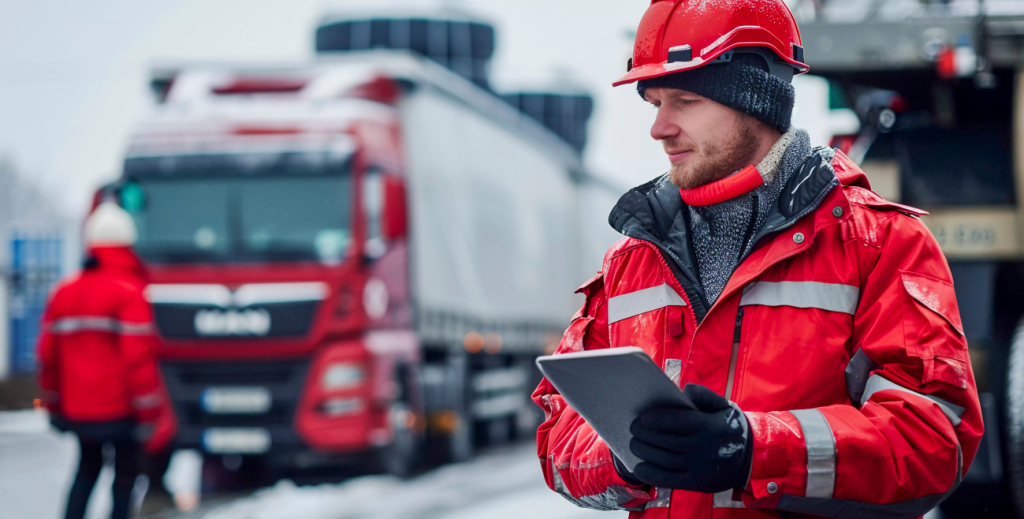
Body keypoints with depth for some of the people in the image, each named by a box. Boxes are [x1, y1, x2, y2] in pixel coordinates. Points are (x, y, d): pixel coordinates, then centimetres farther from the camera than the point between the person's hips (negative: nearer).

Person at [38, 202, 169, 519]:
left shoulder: (64, 293, 8)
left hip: (76, 408, 6)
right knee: (126, 472, 6)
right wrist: (148, 412, -11)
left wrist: (54, 405, 22)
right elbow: (139, 358, -17)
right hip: (120, 408, -6)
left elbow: (48, 355, 11)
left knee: (87, 469, 23)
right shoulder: (128, 293, -12)